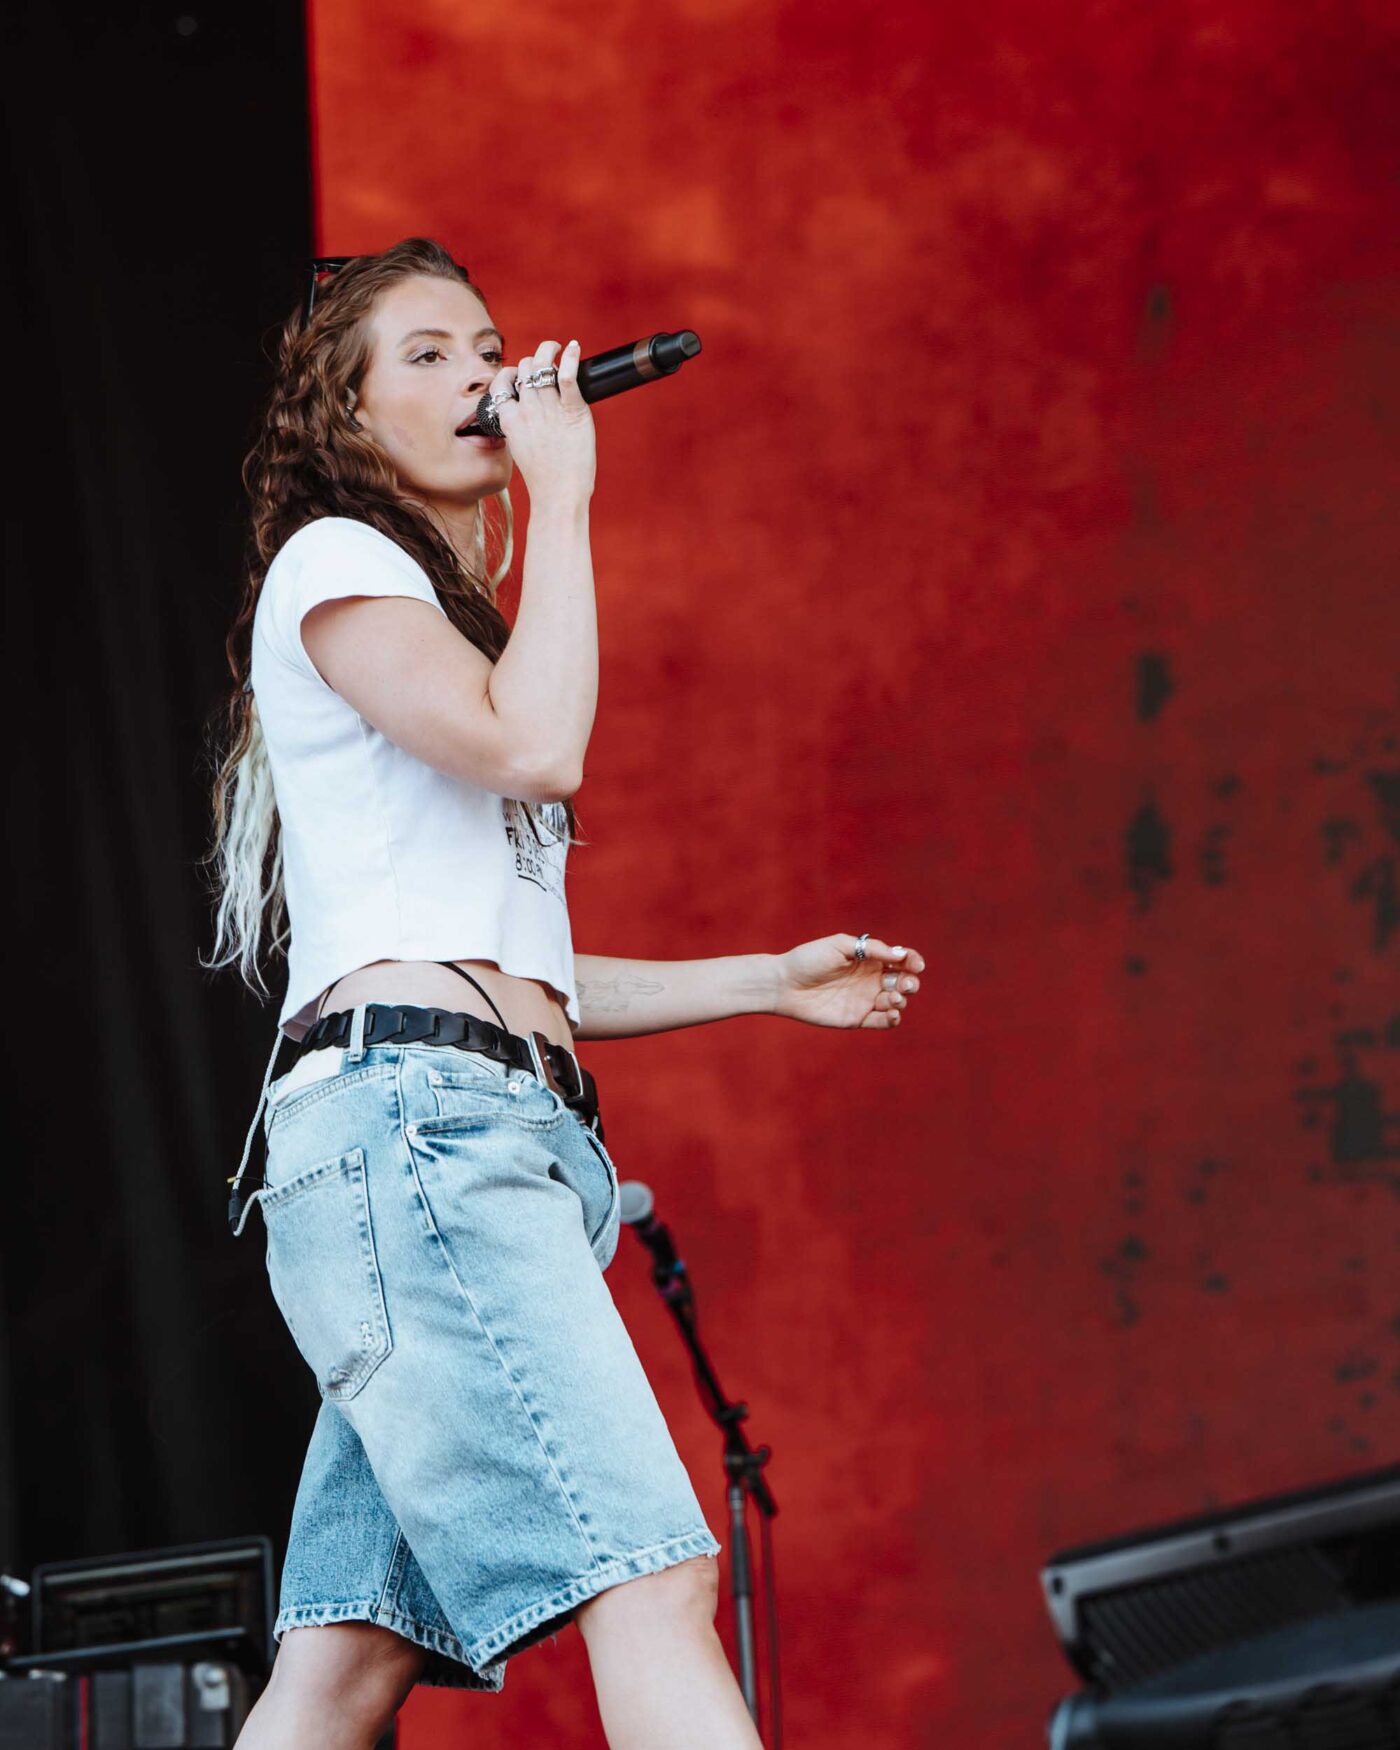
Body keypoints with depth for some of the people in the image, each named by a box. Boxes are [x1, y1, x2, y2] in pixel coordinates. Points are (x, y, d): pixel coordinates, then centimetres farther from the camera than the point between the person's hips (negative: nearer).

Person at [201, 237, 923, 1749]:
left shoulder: (444, 624, 32)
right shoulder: (332, 561, 5)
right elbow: (537, 747, -13)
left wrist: (771, 982, 29)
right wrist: (562, 493, -3)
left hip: (492, 1135, 9)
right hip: (407, 1110, -9)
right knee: (651, 1582, -21)